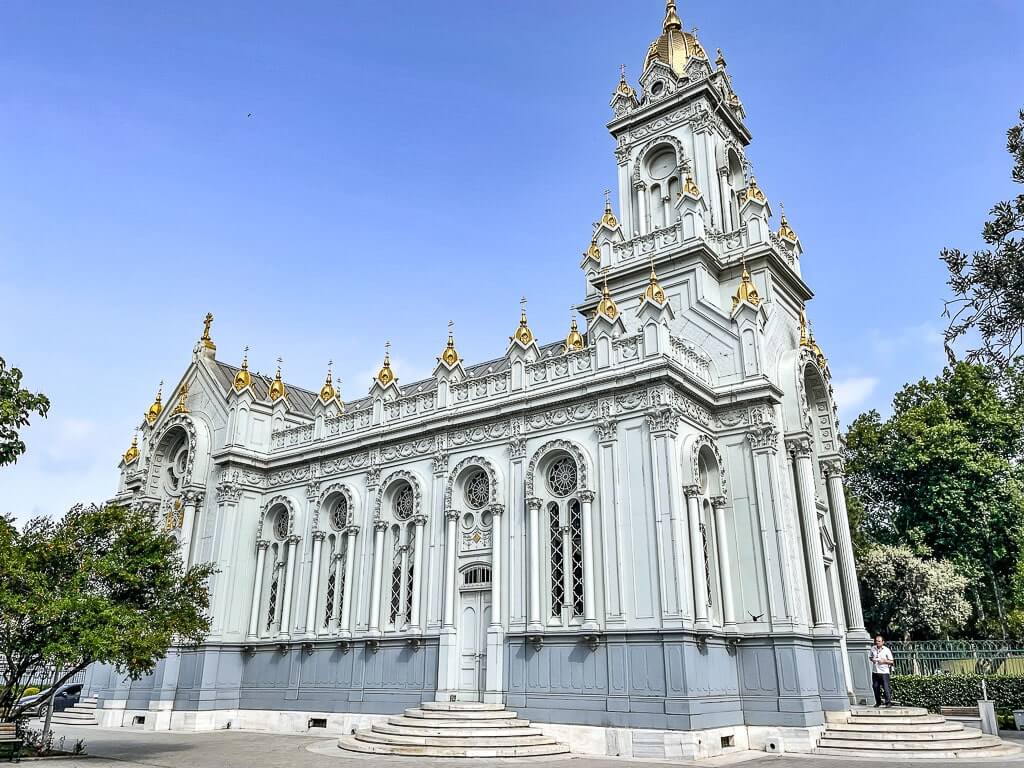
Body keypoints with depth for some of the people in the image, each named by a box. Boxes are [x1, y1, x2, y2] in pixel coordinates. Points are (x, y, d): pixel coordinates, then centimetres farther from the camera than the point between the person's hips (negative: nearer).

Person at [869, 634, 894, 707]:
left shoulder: (887, 650, -6)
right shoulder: (873, 648, 7)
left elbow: (891, 662, -3)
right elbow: (871, 657, 20)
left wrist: (884, 661, -19)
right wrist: (872, 659, -2)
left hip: (884, 672, -4)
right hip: (875, 671, 4)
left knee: (886, 687, -9)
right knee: (875, 687, 8)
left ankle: (888, 702, -3)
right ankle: (878, 702, 21)